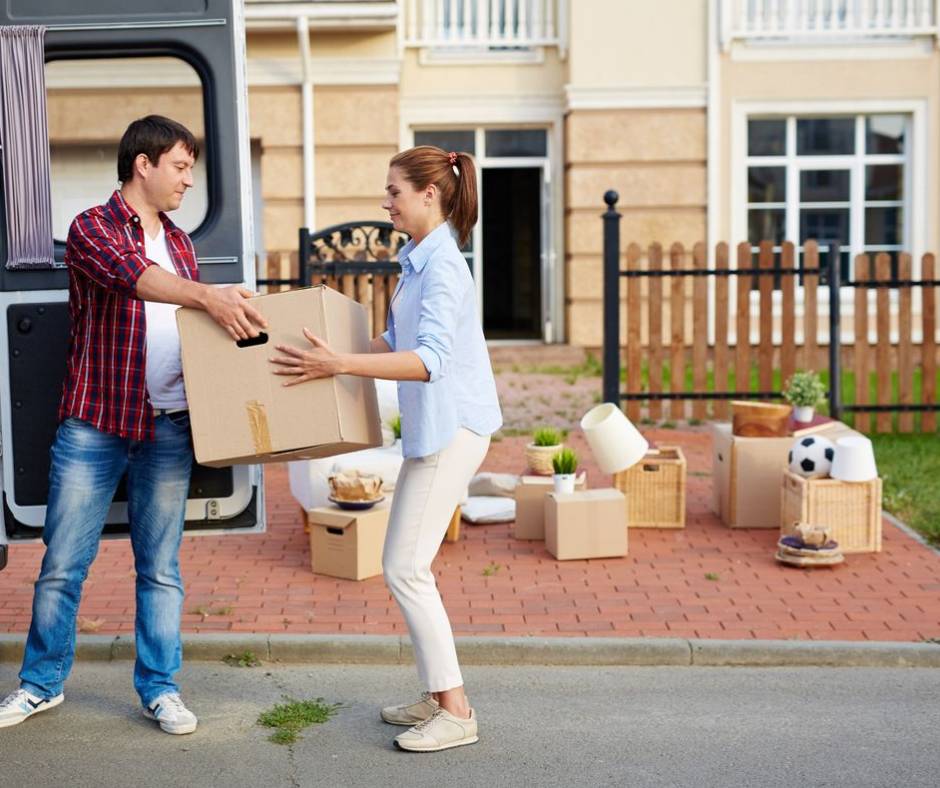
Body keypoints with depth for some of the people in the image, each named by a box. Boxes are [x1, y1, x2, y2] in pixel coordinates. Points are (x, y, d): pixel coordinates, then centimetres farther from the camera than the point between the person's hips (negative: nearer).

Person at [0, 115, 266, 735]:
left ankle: (160, 688, 19)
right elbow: (130, 274, -26)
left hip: (168, 428, 4)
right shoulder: (91, 229, -4)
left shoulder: (179, 243, 15)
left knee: (160, 567, 8)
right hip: (94, 424, -4)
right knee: (62, 564, 5)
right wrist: (207, 295, -40)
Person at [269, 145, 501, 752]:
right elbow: (395, 344, 24)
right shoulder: (419, 261, 14)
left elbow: (429, 360, -29)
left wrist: (341, 365, -34)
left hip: (452, 429, -10)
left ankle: (456, 713, -1)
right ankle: (441, 696, 24)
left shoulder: (443, 266, -18)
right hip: (434, 428, 10)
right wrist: (330, 356, 20)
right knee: (409, 567, 14)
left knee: (406, 569, -8)